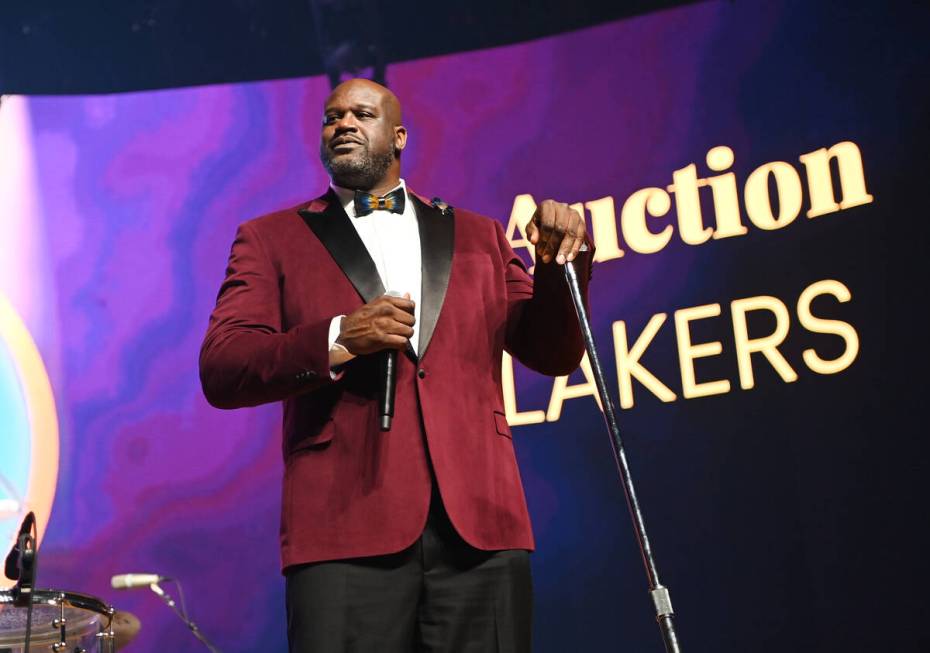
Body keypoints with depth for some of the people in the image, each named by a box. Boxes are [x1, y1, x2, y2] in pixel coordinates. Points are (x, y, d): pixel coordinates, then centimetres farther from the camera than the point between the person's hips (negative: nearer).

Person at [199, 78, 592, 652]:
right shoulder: (271, 239, 12)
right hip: (346, 528, -2)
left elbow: (553, 353, 17)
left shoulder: (478, 235, 20)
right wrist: (339, 339, -13)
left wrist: (560, 260, 0)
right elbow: (220, 372, 1)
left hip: (480, 524, 2)